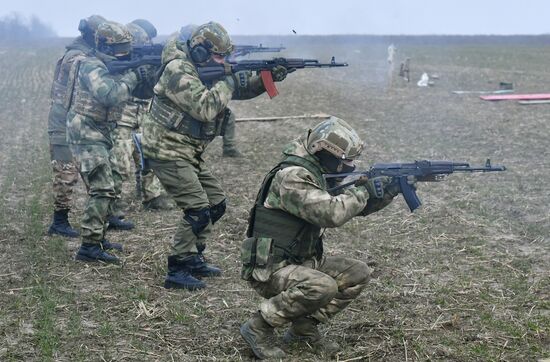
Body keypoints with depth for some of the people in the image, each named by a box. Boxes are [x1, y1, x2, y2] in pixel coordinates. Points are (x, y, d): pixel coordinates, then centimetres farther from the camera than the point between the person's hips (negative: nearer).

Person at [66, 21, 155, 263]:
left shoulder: (112, 67, 13)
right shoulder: (91, 67, -16)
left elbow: (122, 92, 12)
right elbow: (110, 94, -32)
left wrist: (144, 76, -4)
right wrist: (134, 76, -23)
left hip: (101, 136, 10)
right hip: (86, 135, -10)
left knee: (112, 185, 14)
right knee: (102, 190, -15)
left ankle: (98, 237, 23)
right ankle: (89, 247, -14)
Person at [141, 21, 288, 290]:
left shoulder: (204, 70, 11)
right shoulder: (178, 70, -18)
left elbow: (241, 89, 13)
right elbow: (204, 108, -29)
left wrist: (267, 78, -4)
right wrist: (229, 82, -18)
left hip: (189, 153, 10)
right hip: (167, 152, -10)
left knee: (216, 204, 13)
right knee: (198, 211, -15)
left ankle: (193, 258, 23)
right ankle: (177, 271, -7)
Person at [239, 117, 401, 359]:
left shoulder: (319, 173, 8)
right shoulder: (292, 177, -23)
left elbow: (355, 206, 14)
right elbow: (332, 213, -33)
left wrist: (387, 191, -2)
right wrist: (363, 190, -18)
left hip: (301, 262, 10)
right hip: (269, 269, -9)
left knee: (358, 274, 2)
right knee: (322, 287, -33)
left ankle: (304, 327, 7)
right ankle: (258, 327, -13)